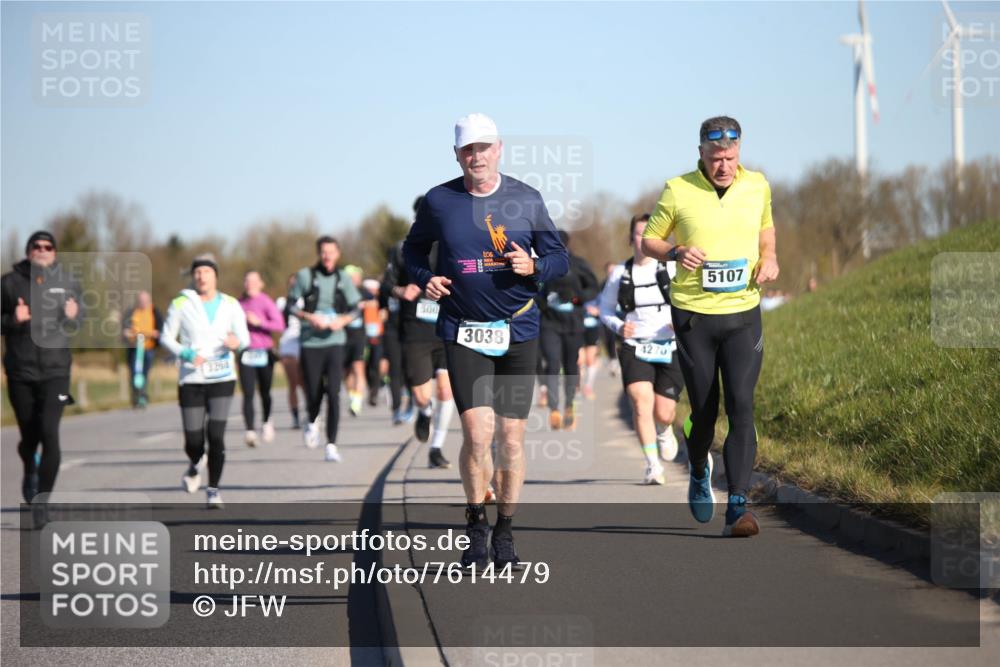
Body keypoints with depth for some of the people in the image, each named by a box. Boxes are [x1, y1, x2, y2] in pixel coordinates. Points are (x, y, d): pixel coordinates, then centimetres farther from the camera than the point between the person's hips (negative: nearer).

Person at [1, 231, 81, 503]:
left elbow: (74, 327, 12)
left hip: (55, 371, 0)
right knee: (29, 436, 10)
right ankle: (30, 472, 43)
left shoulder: (68, 284, 4)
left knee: (49, 432, -15)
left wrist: (71, 318, -11)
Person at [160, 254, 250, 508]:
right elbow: (166, 337, 5)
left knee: (216, 435, -12)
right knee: (193, 441, 0)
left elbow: (244, 337, 3)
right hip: (191, 380, 0)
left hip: (222, 379, 0)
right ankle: (194, 468, 35)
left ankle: (213, 490, 1)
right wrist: (185, 353, -13)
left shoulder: (230, 305, 4)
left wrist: (237, 343, -21)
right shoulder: (181, 304, 0)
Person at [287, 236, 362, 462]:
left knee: (333, 393, -10)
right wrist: (310, 317, -13)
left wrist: (342, 320, -8)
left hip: (334, 342, 1)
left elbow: (355, 309, 11)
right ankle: (313, 422, 39)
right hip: (310, 342, 0)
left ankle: (331, 444, -6)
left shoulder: (343, 278, 6)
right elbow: (292, 305, 3)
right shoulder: (305, 276, 1)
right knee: (313, 392, 4)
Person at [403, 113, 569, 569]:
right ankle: (476, 529, 6)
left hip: (518, 332, 1)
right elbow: (413, 249, 17)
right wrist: (424, 278, -3)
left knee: (511, 438, 3)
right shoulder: (438, 201, 1)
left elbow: (559, 258, 8)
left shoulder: (526, 199, 2)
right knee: (477, 433, -13)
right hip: (463, 333, -1)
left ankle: (504, 532, 18)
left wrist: (533, 266, -13)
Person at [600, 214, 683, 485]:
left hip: (670, 348, 0)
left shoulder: (671, 269, 0)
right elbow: (605, 309, 14)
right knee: (641, 401, -23)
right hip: (635, 348, 0)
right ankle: (653, 465, -20)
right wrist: (618, 327, -7)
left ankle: (664, 431, 39)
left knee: (663, 413, -1)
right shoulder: (619, 274, 5)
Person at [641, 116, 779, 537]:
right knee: (704, 409, 6)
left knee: (741, 404, -12)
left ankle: (738, 506, -13)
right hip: (693, 314, -1)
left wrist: (769, 258, 5)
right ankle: (699, 470, 38)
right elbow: (648, 241, 6)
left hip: (743, 313, 1)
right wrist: (675, 253, -14)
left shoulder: (757, 185, 4)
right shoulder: (677, 190, -4)